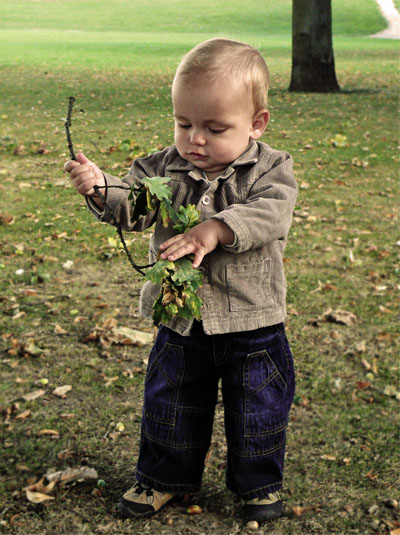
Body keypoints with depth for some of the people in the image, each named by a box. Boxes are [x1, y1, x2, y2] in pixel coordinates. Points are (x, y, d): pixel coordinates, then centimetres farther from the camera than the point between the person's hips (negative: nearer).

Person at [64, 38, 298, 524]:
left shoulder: (270, 169, -11)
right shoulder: (164, 168, -3)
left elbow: (270, 215, -27)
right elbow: (132, 206, -12)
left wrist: (213, 229, -40)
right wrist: (100, 188, -33)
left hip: (253, 325, -2)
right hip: (181, 324, 3)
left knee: (257, 412, 13)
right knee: (169, 406, 17)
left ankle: (258, 484, 37)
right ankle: (163, 477, 39)